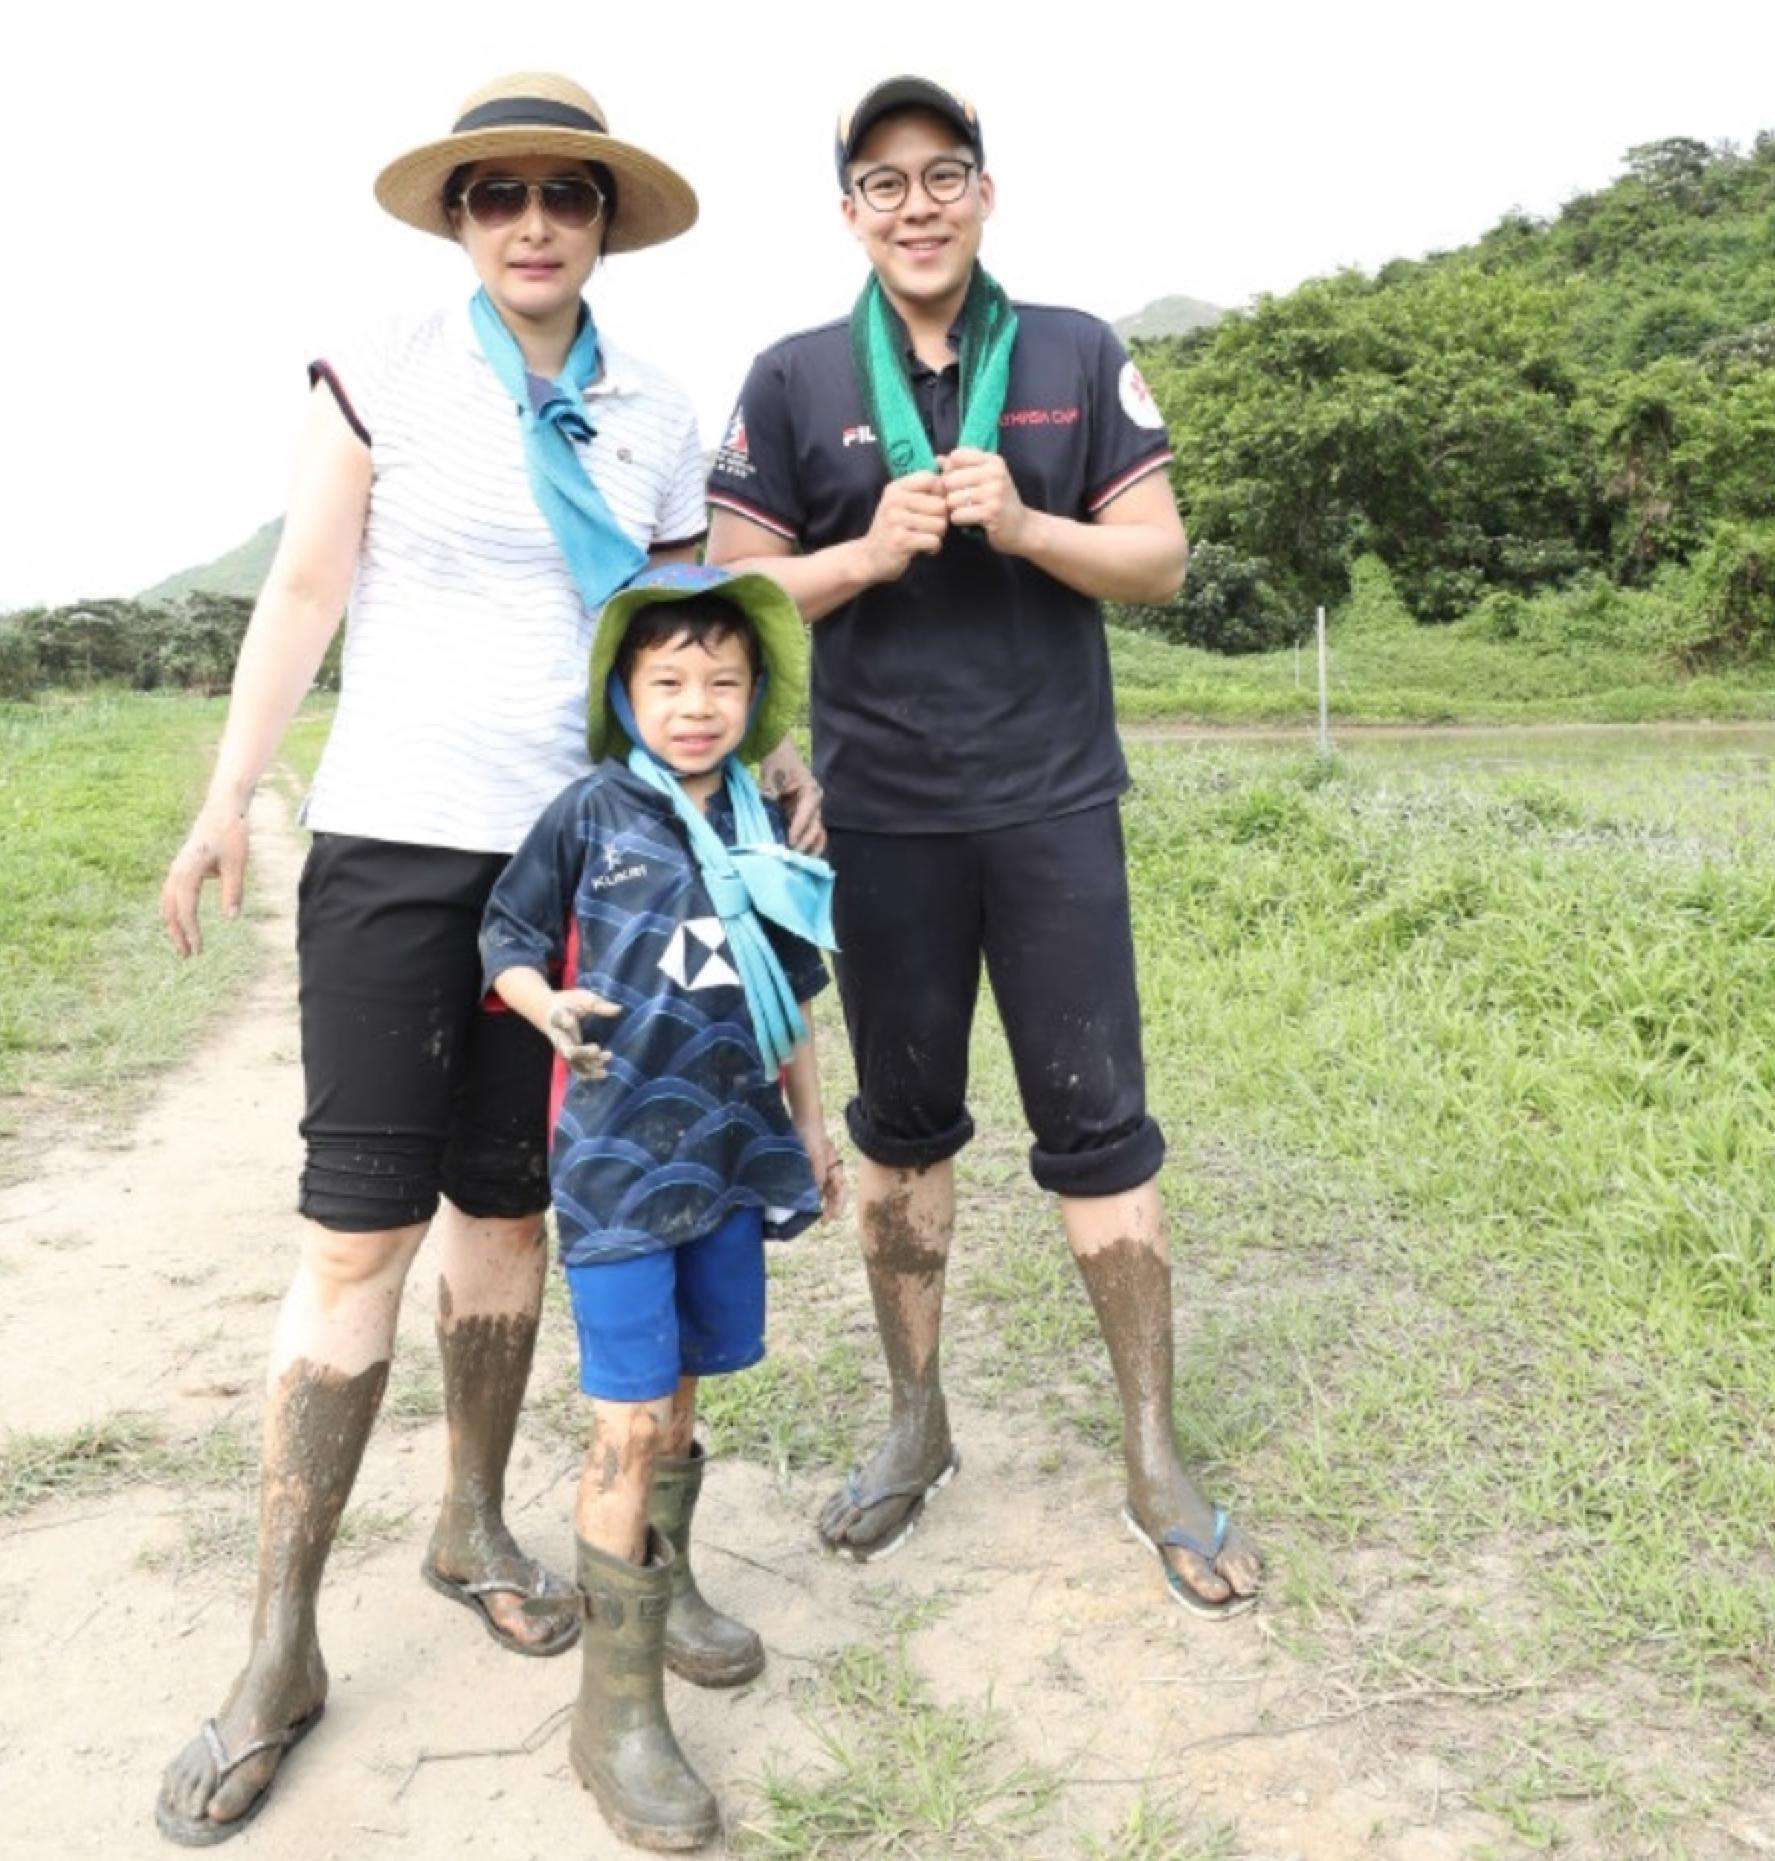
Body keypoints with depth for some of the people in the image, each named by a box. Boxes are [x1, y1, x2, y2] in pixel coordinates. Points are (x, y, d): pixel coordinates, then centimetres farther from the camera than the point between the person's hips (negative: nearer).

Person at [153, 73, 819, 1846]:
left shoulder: (653, 423, 9)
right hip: (393, 844, -3)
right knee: (359, 1229, -6)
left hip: (573, 858, 3)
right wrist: (225, 806, -7)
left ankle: (474, 1526, 31)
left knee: (506, 1208, 11)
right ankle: (279, 1649, 7)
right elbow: (302, 595, -1)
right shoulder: (381, 375, 1)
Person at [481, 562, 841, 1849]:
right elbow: (507, 940, -1)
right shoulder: (592, 813, -6)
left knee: (684, 1395, 18)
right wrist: (545, 1004, -22)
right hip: (616, 1155, -4)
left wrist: (811, 1125, 19)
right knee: (629, 1424, -5)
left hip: (729, 1155, 5)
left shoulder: (761, 830, 6)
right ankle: (617, 1710, 9)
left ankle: (664, 1590, 42)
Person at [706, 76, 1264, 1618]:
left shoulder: (1078, 358, 6)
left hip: (1053, 807, 0)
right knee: (903, 1129, 11)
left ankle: (1155, 1460, 16)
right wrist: (873, 550, -13)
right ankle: (917, 1428, 29)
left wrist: (1020, 524, -14)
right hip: (882, 820, 1)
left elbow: (1161, 561, 3)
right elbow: (736, 590, 4)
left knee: (1100, 1130, 1)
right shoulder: (794, 382, 5)